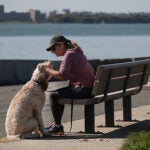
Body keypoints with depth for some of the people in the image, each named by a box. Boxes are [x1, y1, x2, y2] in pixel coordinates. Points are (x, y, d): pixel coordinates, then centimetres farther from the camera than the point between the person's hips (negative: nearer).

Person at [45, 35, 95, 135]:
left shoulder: (69, 54, -12)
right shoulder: (76, 52, 19)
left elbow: (62, 75, -22)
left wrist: (48, 70, -11)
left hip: (83, 90, -11)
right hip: (89, 88, 11)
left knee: (54, 96, -9)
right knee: (59, 93, 23)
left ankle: (58, 126, -2)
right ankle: (56, 124, 26)